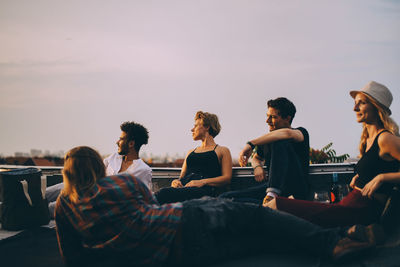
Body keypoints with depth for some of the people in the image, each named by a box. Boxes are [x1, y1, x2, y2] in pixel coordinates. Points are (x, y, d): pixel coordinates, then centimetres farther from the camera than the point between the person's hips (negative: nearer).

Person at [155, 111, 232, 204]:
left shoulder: (222, 151, 17)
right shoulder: (191, 152, 35)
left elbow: (227, 178, 3)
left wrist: (202, 182, -13)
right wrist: (176, 181, 3)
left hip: (204, 190, -5)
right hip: (184, 187, 5)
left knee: (165, 193, -36)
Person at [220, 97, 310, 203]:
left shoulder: (301, 132, 1)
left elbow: (287, 133, -25)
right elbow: (256, 158, 36)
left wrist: (251, 144, -26)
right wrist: (257, 166, 9)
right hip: (270, 187, 6)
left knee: (280, 142, -26)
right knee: (225, 197, -12)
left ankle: (273, 194, -36)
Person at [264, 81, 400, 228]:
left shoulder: (385, 139, -10)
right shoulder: (368, 139, 17)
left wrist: (382, 177, -21)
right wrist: (359, 177, 13)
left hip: (364, 209, -9)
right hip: (354, 205, 9)